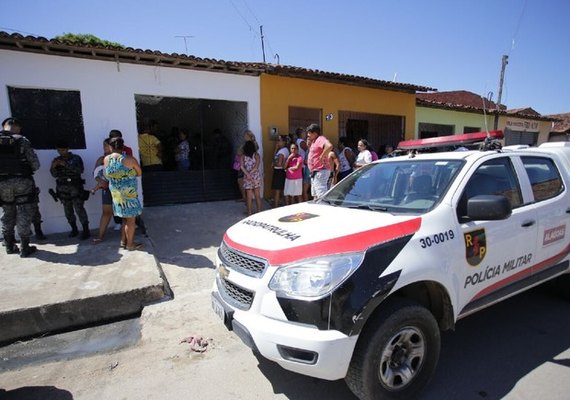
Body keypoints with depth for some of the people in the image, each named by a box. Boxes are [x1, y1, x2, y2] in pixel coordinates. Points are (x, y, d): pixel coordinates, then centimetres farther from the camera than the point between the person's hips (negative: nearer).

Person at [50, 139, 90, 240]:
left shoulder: (76, 158, 2)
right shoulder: (56, 160, 11)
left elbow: (80, 170, -12)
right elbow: (54, 175, 7)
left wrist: (66, 165, -22)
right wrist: (53, 167, -12)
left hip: (75, 186, -3)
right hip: (63, 188, 4)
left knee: (79, 208, -12)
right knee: (68, 210, 2)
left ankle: (86, 230, -10)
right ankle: (74, 229, 14)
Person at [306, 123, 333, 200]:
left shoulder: (320, 139, -13)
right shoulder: (314, 141, 18)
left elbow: (329, 146, -33)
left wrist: (322, 157, -25)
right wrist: (309, 145, 14)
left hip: (320, 171, -11)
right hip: (315, 172, 11)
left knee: (321, 196, -14)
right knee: (315, 196, 18)